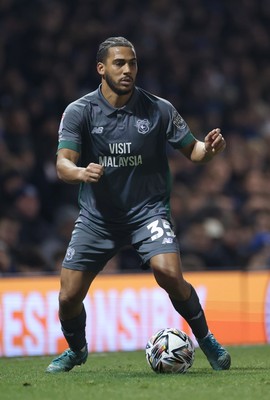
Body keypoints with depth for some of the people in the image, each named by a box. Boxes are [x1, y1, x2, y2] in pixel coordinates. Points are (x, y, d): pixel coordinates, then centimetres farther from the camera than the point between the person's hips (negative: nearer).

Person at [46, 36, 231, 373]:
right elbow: (62, 165, -14)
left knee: (169, 274, -26)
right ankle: (76, 350, 29)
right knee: (69, 297, -4)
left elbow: (191, 150, 2)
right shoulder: (79, 112, -6)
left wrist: (208, 149, -21)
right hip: (96, 216, 1)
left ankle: (205, 338, -1)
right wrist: (80, 172, -37)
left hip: (148, 210, -1)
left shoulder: (159, 109, -4)